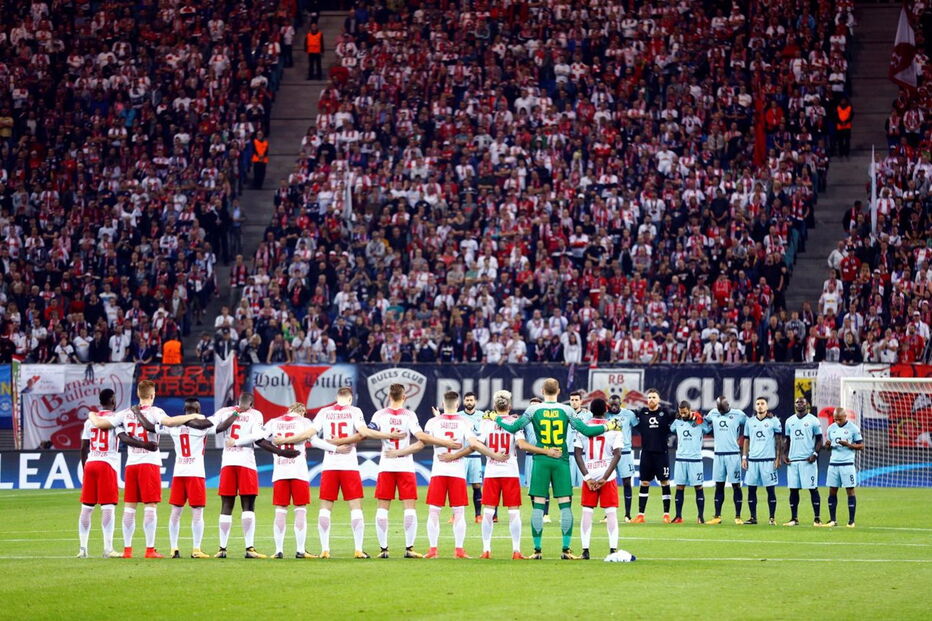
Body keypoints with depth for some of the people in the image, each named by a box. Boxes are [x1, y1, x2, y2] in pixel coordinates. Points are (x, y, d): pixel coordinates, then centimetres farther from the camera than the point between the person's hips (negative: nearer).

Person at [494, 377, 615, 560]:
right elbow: (586, 431, -2)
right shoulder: (566, 410, -1)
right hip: (561, 461, 0)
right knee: (565, 505, 3)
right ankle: (566, 549, -2)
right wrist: (607, 427, 13)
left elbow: (513, 428, -1)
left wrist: (498, 419, 17)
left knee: (538, 505, 2)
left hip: (541, 461, 0)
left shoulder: (534, 410, -2)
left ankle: (537, 550, 1)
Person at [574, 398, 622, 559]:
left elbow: (577, 453, -4)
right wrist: (605, 477, -7)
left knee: (587, 511, 5)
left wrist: (587, 477, -4)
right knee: (611, 512, 3)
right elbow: (617, 454, -8)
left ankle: (585, 550, 0)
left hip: (589, 476, 1)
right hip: (607, 476, -1)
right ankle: (613, 549, -4)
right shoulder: (613, 428, -2)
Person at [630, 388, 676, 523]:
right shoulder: (642, 413, 4)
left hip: (661, 453, -2)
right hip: (646, 453, 2)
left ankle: (666, 514, 9)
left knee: (665, 482, 2)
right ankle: (640, 515, 8)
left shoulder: (665, 412, -1)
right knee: (644, 483, 5)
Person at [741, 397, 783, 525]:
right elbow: (746, 441, 15)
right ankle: (753, 517, 9)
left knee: (770, 489, -2)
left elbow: (778, 441, 3)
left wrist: (778, 458, -4)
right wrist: (744, 458, 8)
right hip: (753, 460, 3)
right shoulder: (750, 422, 10)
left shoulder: (773, 421, 1)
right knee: (751, 489, 2)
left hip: (768, 460, -3)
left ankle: (772, 518, 2)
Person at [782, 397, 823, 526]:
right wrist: (784, 454, 6)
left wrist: (815, 453, -12)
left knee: (813, 489, -4)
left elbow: (819, 440, 1)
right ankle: (794, 518, 10)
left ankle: (816, 518, -2)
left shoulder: (813, 421, -1)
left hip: (808, 460, -4)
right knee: (793, 489, 4)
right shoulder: (790, 421, 13)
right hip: (793, 460, 4)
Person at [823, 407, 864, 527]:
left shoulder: (853, 428, -4)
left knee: (850, 491, -3)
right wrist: (828, 445, -7)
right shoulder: (831, 428, 10)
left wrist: (848, 444, -17)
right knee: (832, 491, 4)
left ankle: (851, 521, -1)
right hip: (833, 463, 4)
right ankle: (832, 520, 10)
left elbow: (861, 446, -2)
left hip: (847, 464, -4)